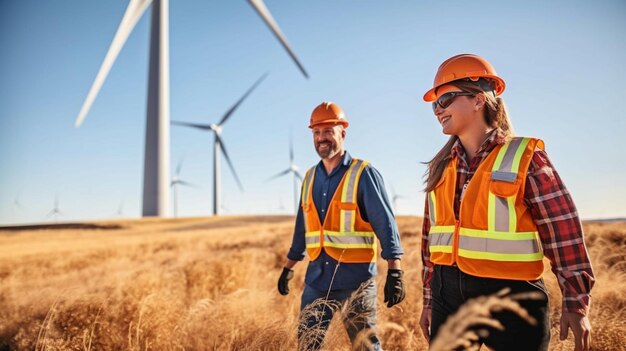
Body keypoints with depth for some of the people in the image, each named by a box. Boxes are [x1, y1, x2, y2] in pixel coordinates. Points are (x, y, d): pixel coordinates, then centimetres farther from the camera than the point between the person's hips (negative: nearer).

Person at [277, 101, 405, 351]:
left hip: (355, 278, -5)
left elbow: (385, 223, -10)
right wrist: (288, 268, 21)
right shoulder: (310, 177, 11)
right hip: (317, 278, 6)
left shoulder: (363, 174, -7)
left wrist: (394, 273, -16)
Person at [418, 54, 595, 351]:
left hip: (511, 297, -4)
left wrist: (577, 302, -7)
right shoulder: (440, 166, 7)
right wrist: (429, 300, 14)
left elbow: (563, 230, -6)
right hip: (448, 295, 5)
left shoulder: (525, 156, -6)